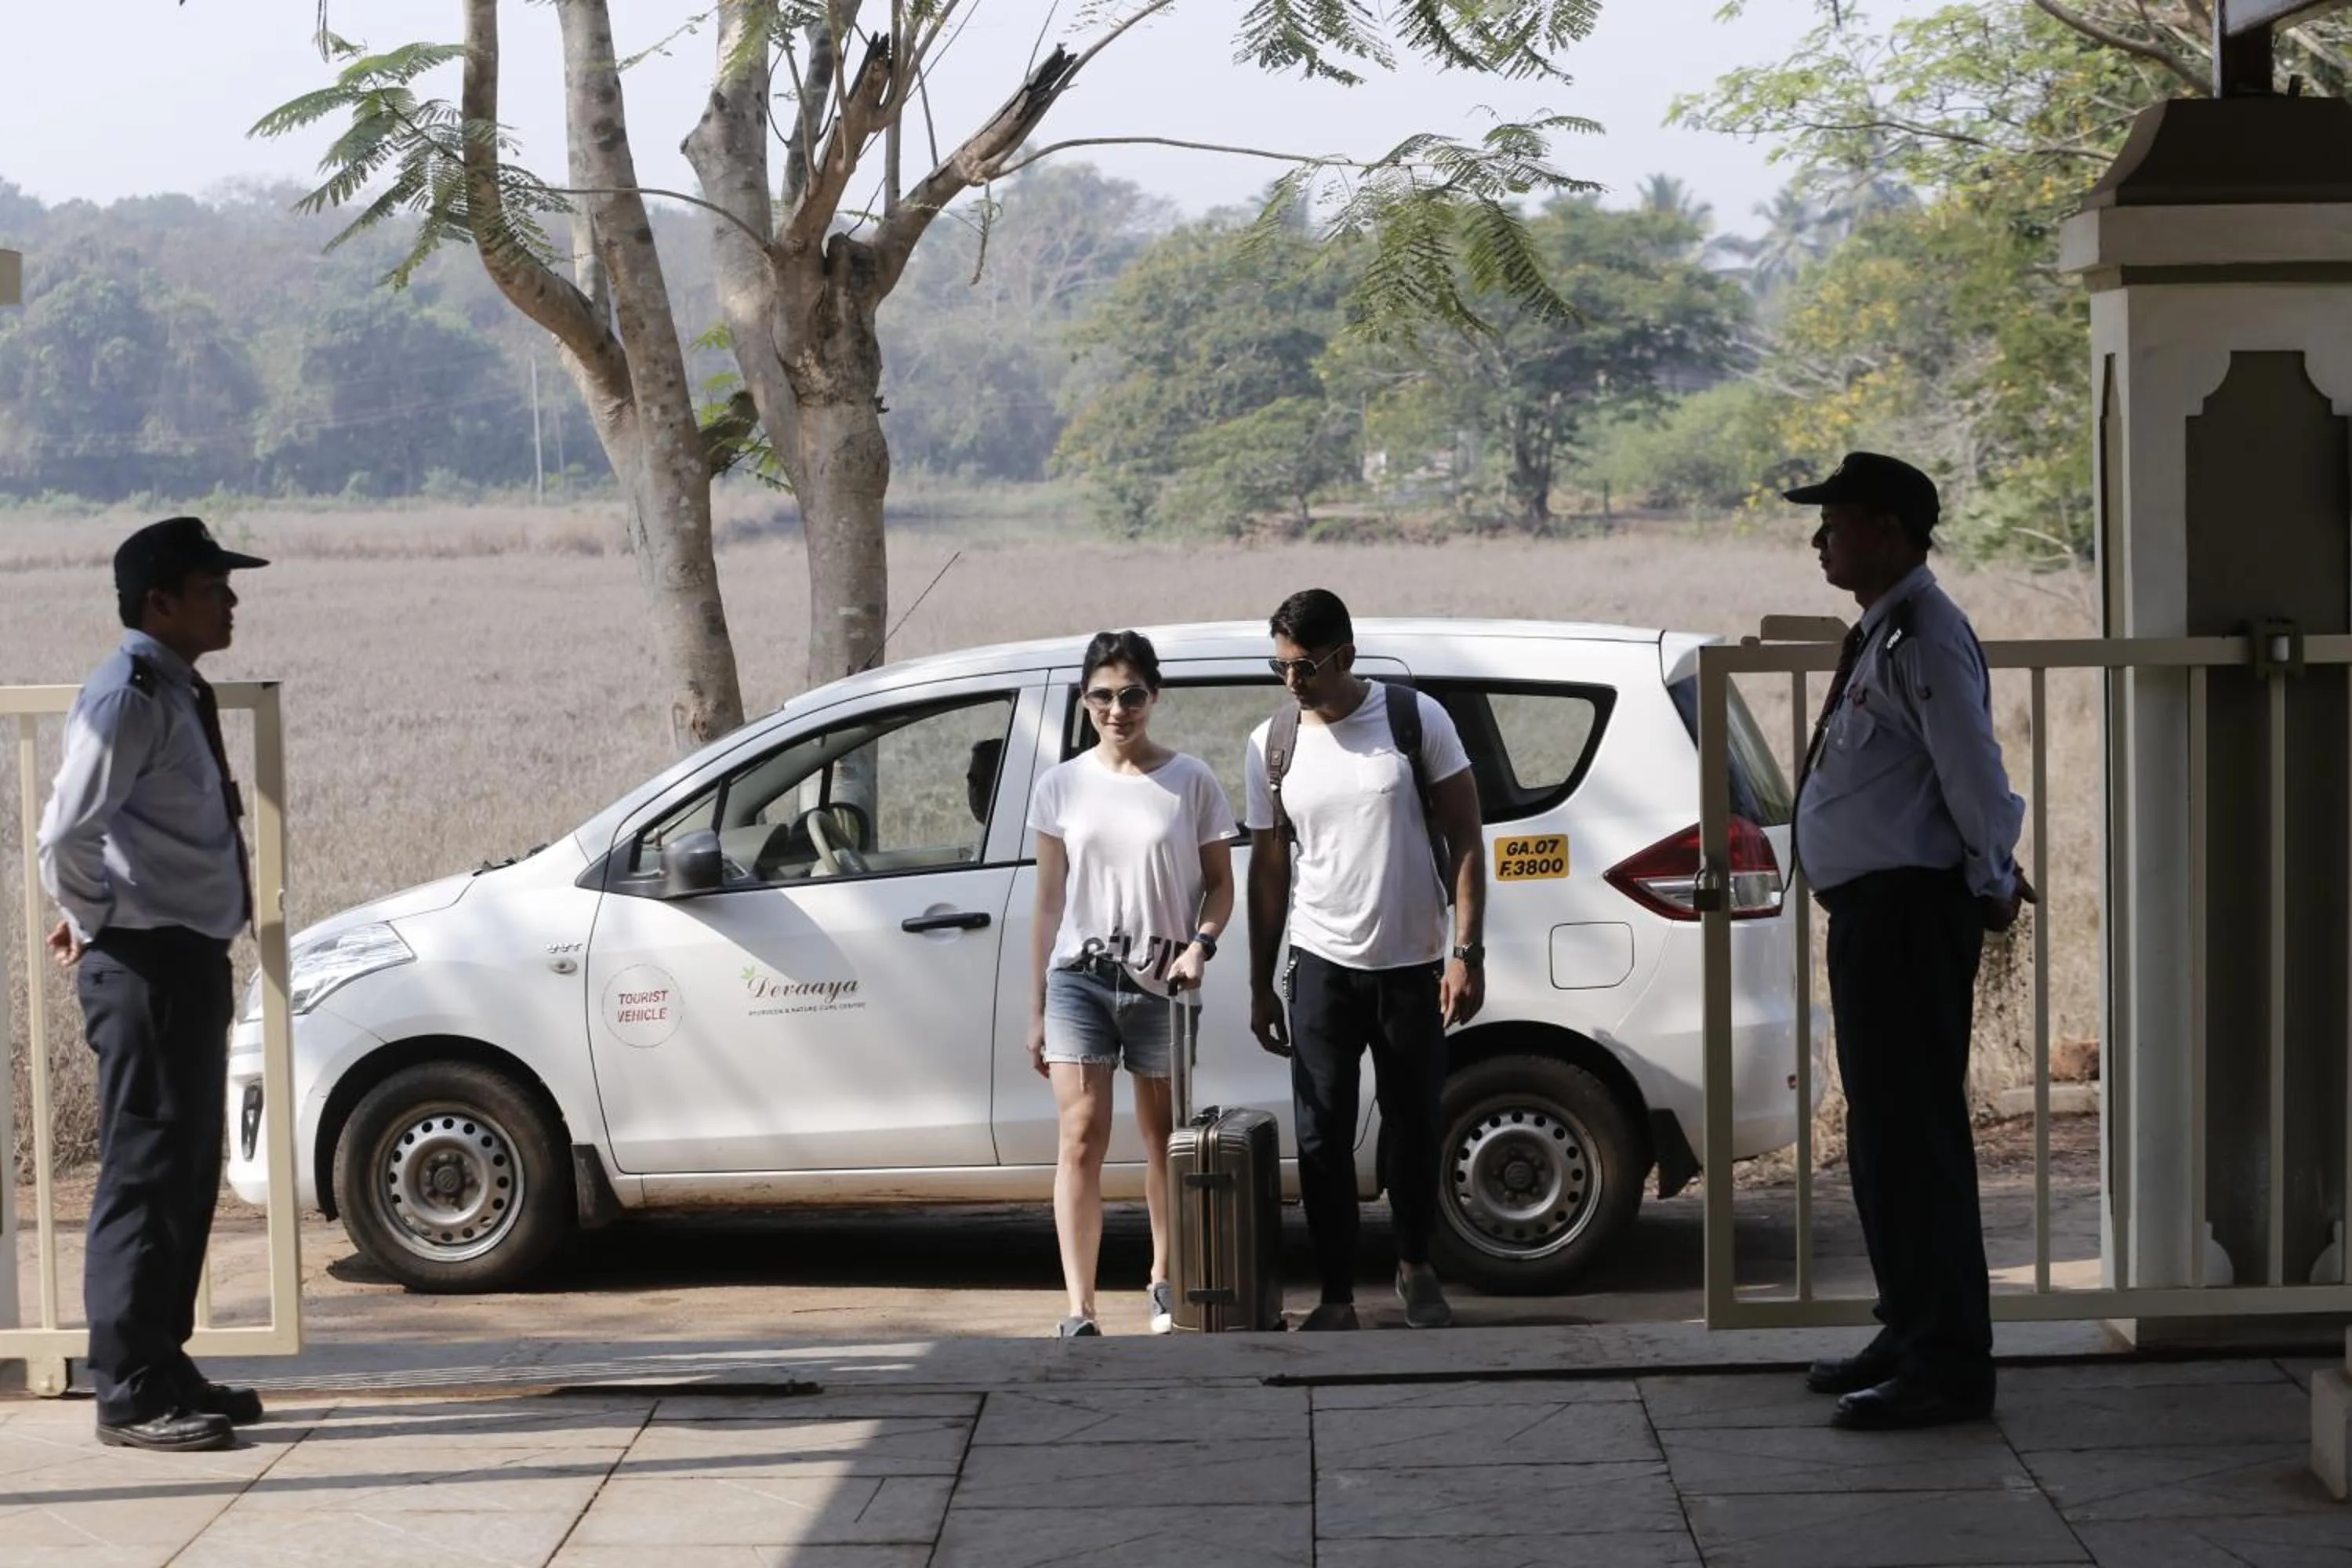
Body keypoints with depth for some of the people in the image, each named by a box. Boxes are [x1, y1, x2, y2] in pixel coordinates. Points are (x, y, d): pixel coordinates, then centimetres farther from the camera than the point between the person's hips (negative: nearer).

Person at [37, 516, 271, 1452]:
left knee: (188, 1172, 14)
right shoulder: (131, 697, -16)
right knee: (147, 1172, -7)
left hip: (191, 960, 10)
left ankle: (163, 1368, 23)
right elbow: (68, 833, -24)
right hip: (148, 963, -10)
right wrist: (90, 921, -10)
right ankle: (131, 1393, -3)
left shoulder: (178, 694, 14)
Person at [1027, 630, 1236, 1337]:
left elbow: (1220, 884, 6)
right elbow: (1050, 901, 8)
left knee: (1163, 1141, 11)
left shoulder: (1191, 783, 0)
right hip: (1080, 979, 1)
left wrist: (1200, 944, -14)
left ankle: (1163, 1283, 30)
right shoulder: (1062, 787, 5)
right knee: (1081, 1141, -8)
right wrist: (1037, 1009, 7)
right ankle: (1079, 1312, -12)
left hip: (1162, 986, 0)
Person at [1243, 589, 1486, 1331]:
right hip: (1323, 965, 1)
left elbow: (1464, 840, -4)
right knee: (1323, 1138, -2)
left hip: (1413, 965, -1)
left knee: (1415, 1128, 10)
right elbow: (1269, 867, 8)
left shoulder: (1416, 720, -6)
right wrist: (1260, 987, 8)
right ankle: (1336, 1298, 7)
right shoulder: (1271, 746, 1)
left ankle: (1415, 1268, 31)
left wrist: (1467, 951, -11)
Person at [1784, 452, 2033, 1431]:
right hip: (1874, 910, 11)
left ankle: (1948, 1367, -5)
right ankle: (1911, 1332, 29)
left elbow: (1974, 772, -18)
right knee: (1885, 1133, 18)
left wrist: (1992, 884, -9)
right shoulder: (1878, 637, 16)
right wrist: (1986, 876, 14)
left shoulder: (1923, 640, -16)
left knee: (1913, 1135, -9)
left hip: (1910, 910, -11)